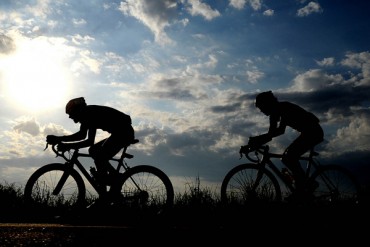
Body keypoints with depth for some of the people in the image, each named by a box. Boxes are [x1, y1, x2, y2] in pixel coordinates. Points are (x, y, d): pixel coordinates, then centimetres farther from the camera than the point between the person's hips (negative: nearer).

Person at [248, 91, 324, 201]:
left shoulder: (283, 107, -20)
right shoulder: (275, 112, 7)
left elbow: (280, 130, -33)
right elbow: (271, 133, 5)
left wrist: (257, 139, -34)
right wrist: (255, 143, -7)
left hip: (314, 132, -10)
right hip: (308, 132, 10)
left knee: (290, 156, -20)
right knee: (287, 157, 4)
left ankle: (302, 189, -14)